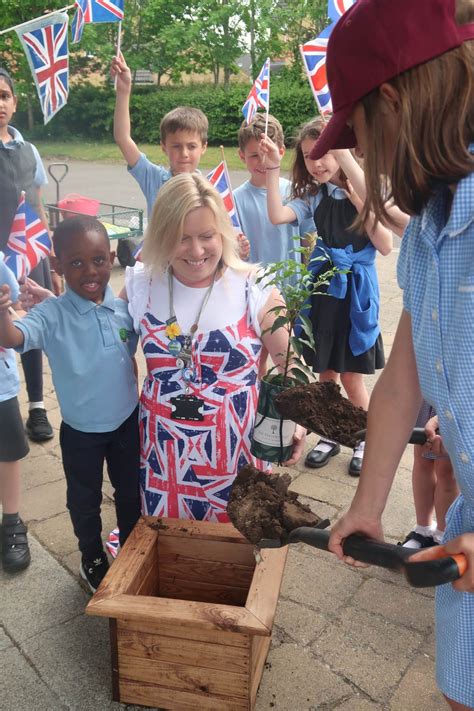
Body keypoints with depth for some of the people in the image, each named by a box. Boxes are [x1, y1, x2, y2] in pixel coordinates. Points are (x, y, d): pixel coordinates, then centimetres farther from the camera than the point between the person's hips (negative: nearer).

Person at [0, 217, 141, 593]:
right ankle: (93, 557, 44)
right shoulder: (52, 314, -22)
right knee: (85, 501, 18)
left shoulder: (125, 309, -12)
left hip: (126, 422, 2)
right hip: (81, 431, -2)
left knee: (130, 492, 21)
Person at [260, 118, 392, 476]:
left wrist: (361, 205, -16)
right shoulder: (314, 196, 2)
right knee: (326, 371, 13)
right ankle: (331, 436, 32)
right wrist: (273, 168, -17)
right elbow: (278, 216, -15)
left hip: (356, 289, -3)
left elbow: (386, 246, -9)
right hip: (323, 287, 3)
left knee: (352, 376, 3)